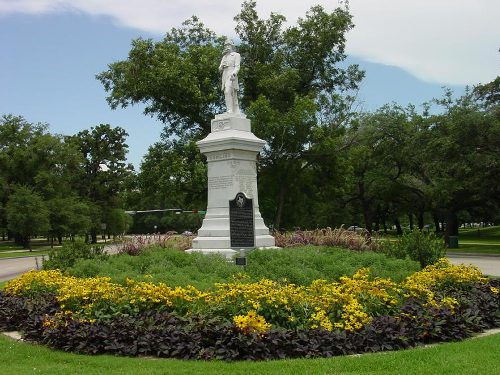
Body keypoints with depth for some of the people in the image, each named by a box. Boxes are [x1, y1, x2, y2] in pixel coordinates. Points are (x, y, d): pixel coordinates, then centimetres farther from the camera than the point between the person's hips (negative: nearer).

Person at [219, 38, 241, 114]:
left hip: (232, 76, -6)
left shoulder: (236, 55, 7)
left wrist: (233, 73, -25)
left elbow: (237, 66, -6)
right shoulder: (224, 57, 26)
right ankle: (236, 113, 0)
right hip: (225, 77, 6)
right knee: (233, 96, 2)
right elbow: (220, 69, 19)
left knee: (227, 92, -26)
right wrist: (222, 66, -5)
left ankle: (229, 110, -32)